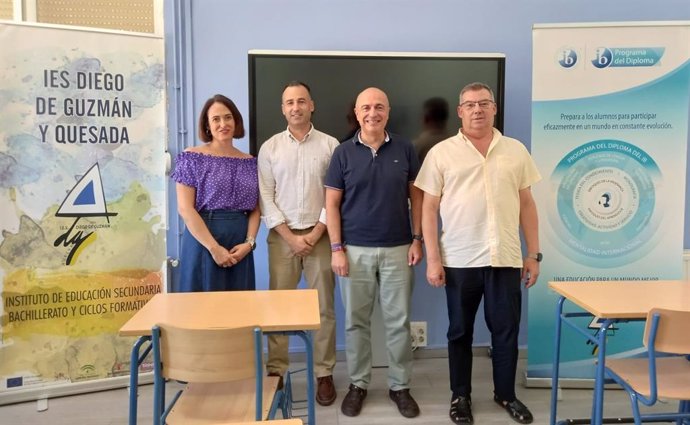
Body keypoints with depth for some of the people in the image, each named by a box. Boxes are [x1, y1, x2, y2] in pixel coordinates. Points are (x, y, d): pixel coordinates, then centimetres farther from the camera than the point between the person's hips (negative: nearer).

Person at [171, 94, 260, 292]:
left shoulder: (249, 162, 10)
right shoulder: (192, 158, -2)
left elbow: (255, 209, 8)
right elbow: (185, 208, -9)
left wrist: (249, 243, -8)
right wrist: (214, 247, -14)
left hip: (239, 248, 4)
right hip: (203, 241, -4)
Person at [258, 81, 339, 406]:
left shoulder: (330, 145, 2)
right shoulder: (270, 147, 5)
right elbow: (266, 198, 0)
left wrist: (315, 234, -9)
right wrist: (291, 237, -8)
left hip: (320, 236, 0)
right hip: (282, 236, 1)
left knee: (323, 308, 5)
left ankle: (324, 374, 16)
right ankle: (275, 371, 17)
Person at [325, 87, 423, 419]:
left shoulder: (404, 149, 2)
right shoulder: (343, 152, 0)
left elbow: (416, 196, 6)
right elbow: (332, 203, 0)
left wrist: (417, 239, -1)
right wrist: (337, 248, -6)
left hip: (397, 249, 1)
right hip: (355, 250, 0)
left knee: (399, 321, 7)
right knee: (356, 321, 8)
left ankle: (400, 385, 23)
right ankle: (358, 384, 24)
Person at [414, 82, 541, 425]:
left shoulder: (516, 151, 8)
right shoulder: (442, 153, 0)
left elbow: (527, 204, 10)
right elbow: (429, 209, -1)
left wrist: (534, 254, 6)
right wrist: (433, 259, -7)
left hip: (506, 258, 2)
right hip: (460, 260, -2)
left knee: (506, 331, 11)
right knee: (460, 331, 11)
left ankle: (505, 393, 31)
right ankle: (460, 396, 28)